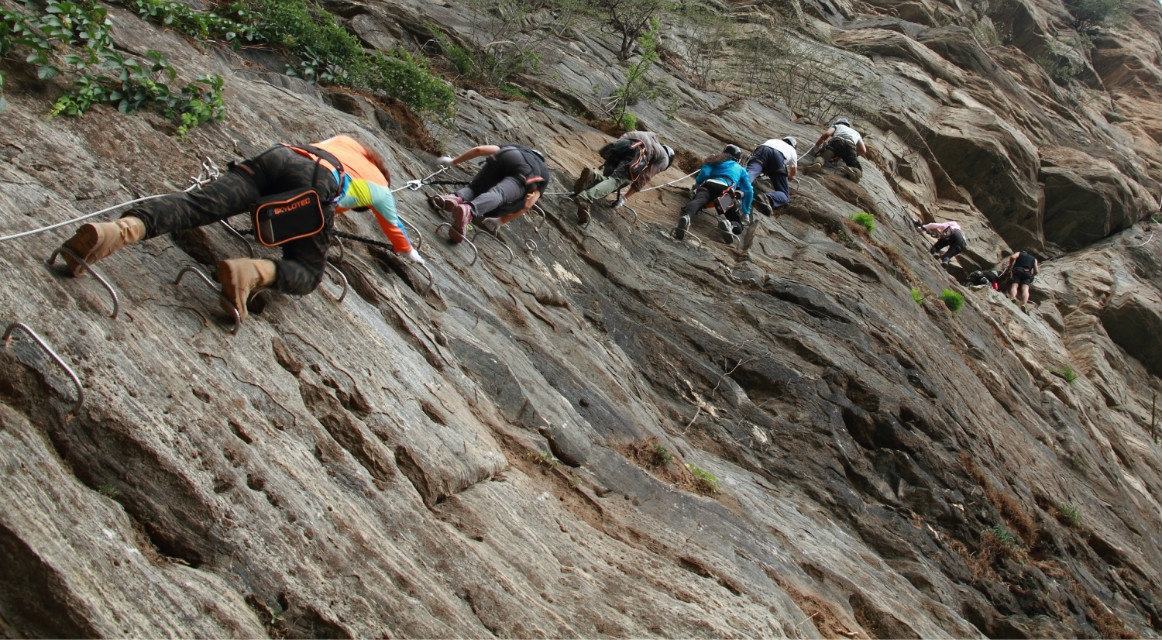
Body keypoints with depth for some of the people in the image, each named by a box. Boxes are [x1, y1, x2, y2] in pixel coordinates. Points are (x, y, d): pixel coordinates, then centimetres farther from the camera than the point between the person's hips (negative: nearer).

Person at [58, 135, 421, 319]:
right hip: (318, 184, -5)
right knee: (307, 274, -1)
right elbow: (394, 229, 47)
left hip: (278, 155, 5)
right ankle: (251, 273, -33)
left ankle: (117, 231, -38)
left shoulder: (343, 141, 45)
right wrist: (410, 253, 68)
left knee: (195, 205, -13)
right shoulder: (380, 188, 33)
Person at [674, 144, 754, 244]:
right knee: (737, 225, 1)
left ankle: (686, 217, -66)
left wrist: (696, 185, 33)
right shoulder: (741, 169, 36)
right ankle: (730, 225, -37)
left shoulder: (714, 162, 34)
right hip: (727, 189, 0)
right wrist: (746, 212, 30)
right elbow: (749, 191, 24)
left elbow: (704, 173, 13)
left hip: (708, 185, 0)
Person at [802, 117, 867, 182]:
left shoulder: (836, 126, 37)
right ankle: (851, 170, -37)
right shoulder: (856, 133, 45)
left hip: (836, 141, -1)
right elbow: (863, 151, 31)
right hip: (850, 145, 1)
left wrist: (816, 145, 25)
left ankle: (817, 162, -47)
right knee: (859, 172, 0)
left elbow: (827, 134, 12)